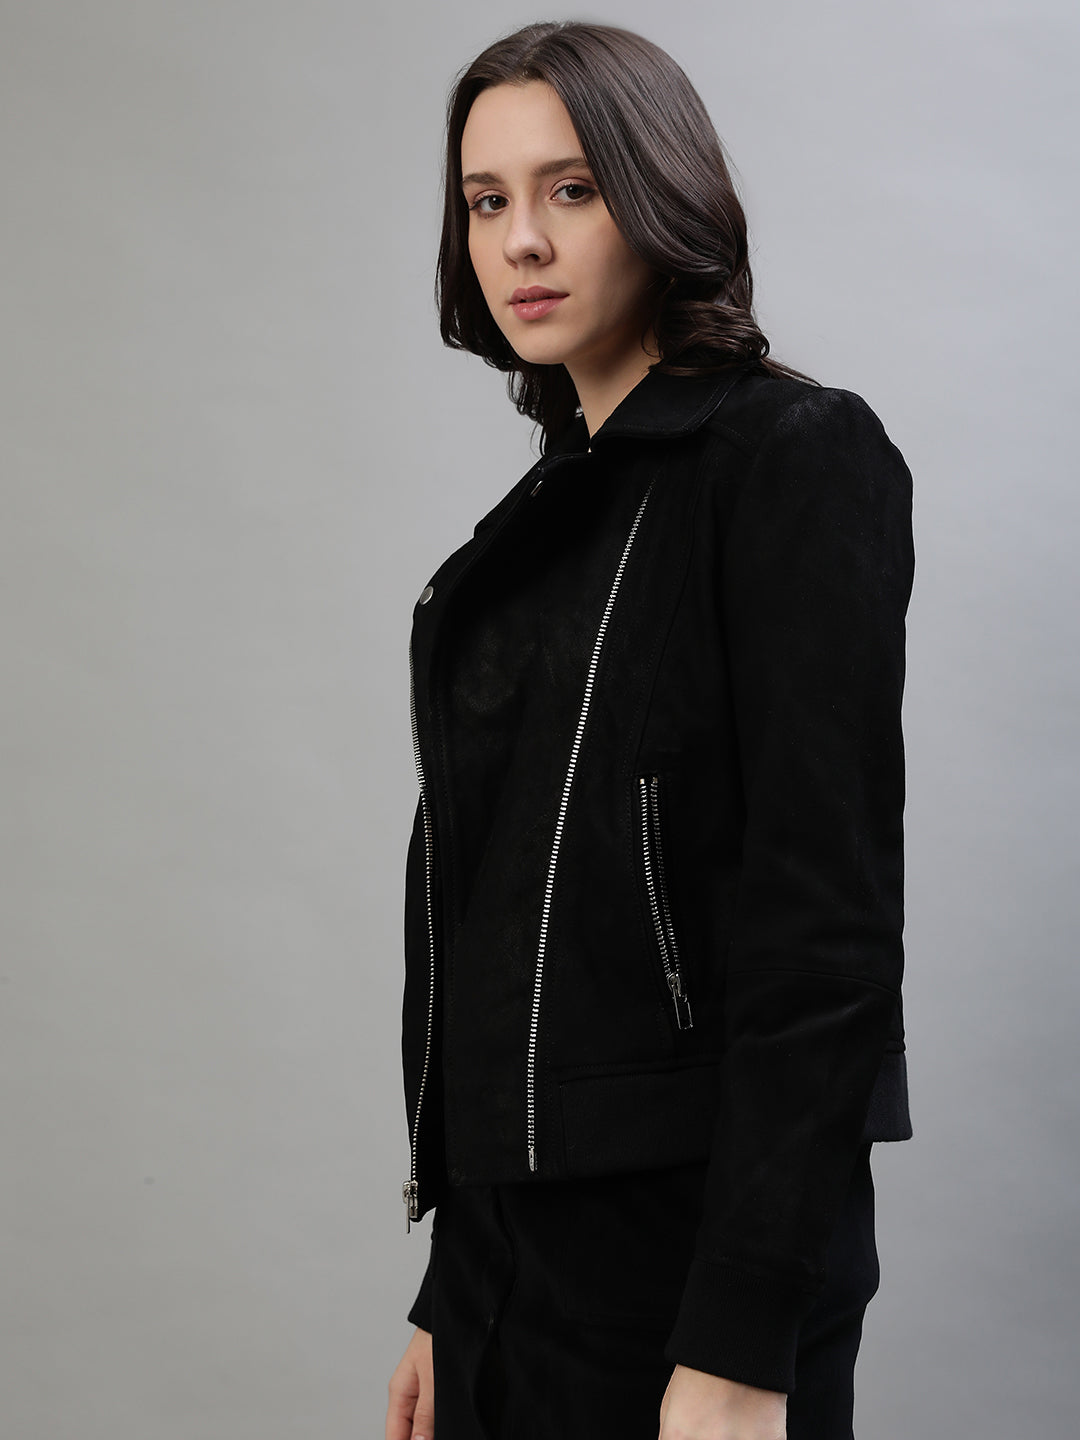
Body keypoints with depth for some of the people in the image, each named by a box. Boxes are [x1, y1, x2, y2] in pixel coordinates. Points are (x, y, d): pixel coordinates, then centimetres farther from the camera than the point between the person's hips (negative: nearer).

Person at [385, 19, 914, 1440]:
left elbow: (826, 913, -17)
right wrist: (451, 1296, 15)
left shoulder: (796, 459, -9)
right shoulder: (557, 503, 13)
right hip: (512, 1225, 7)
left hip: (693, 1224, -7)